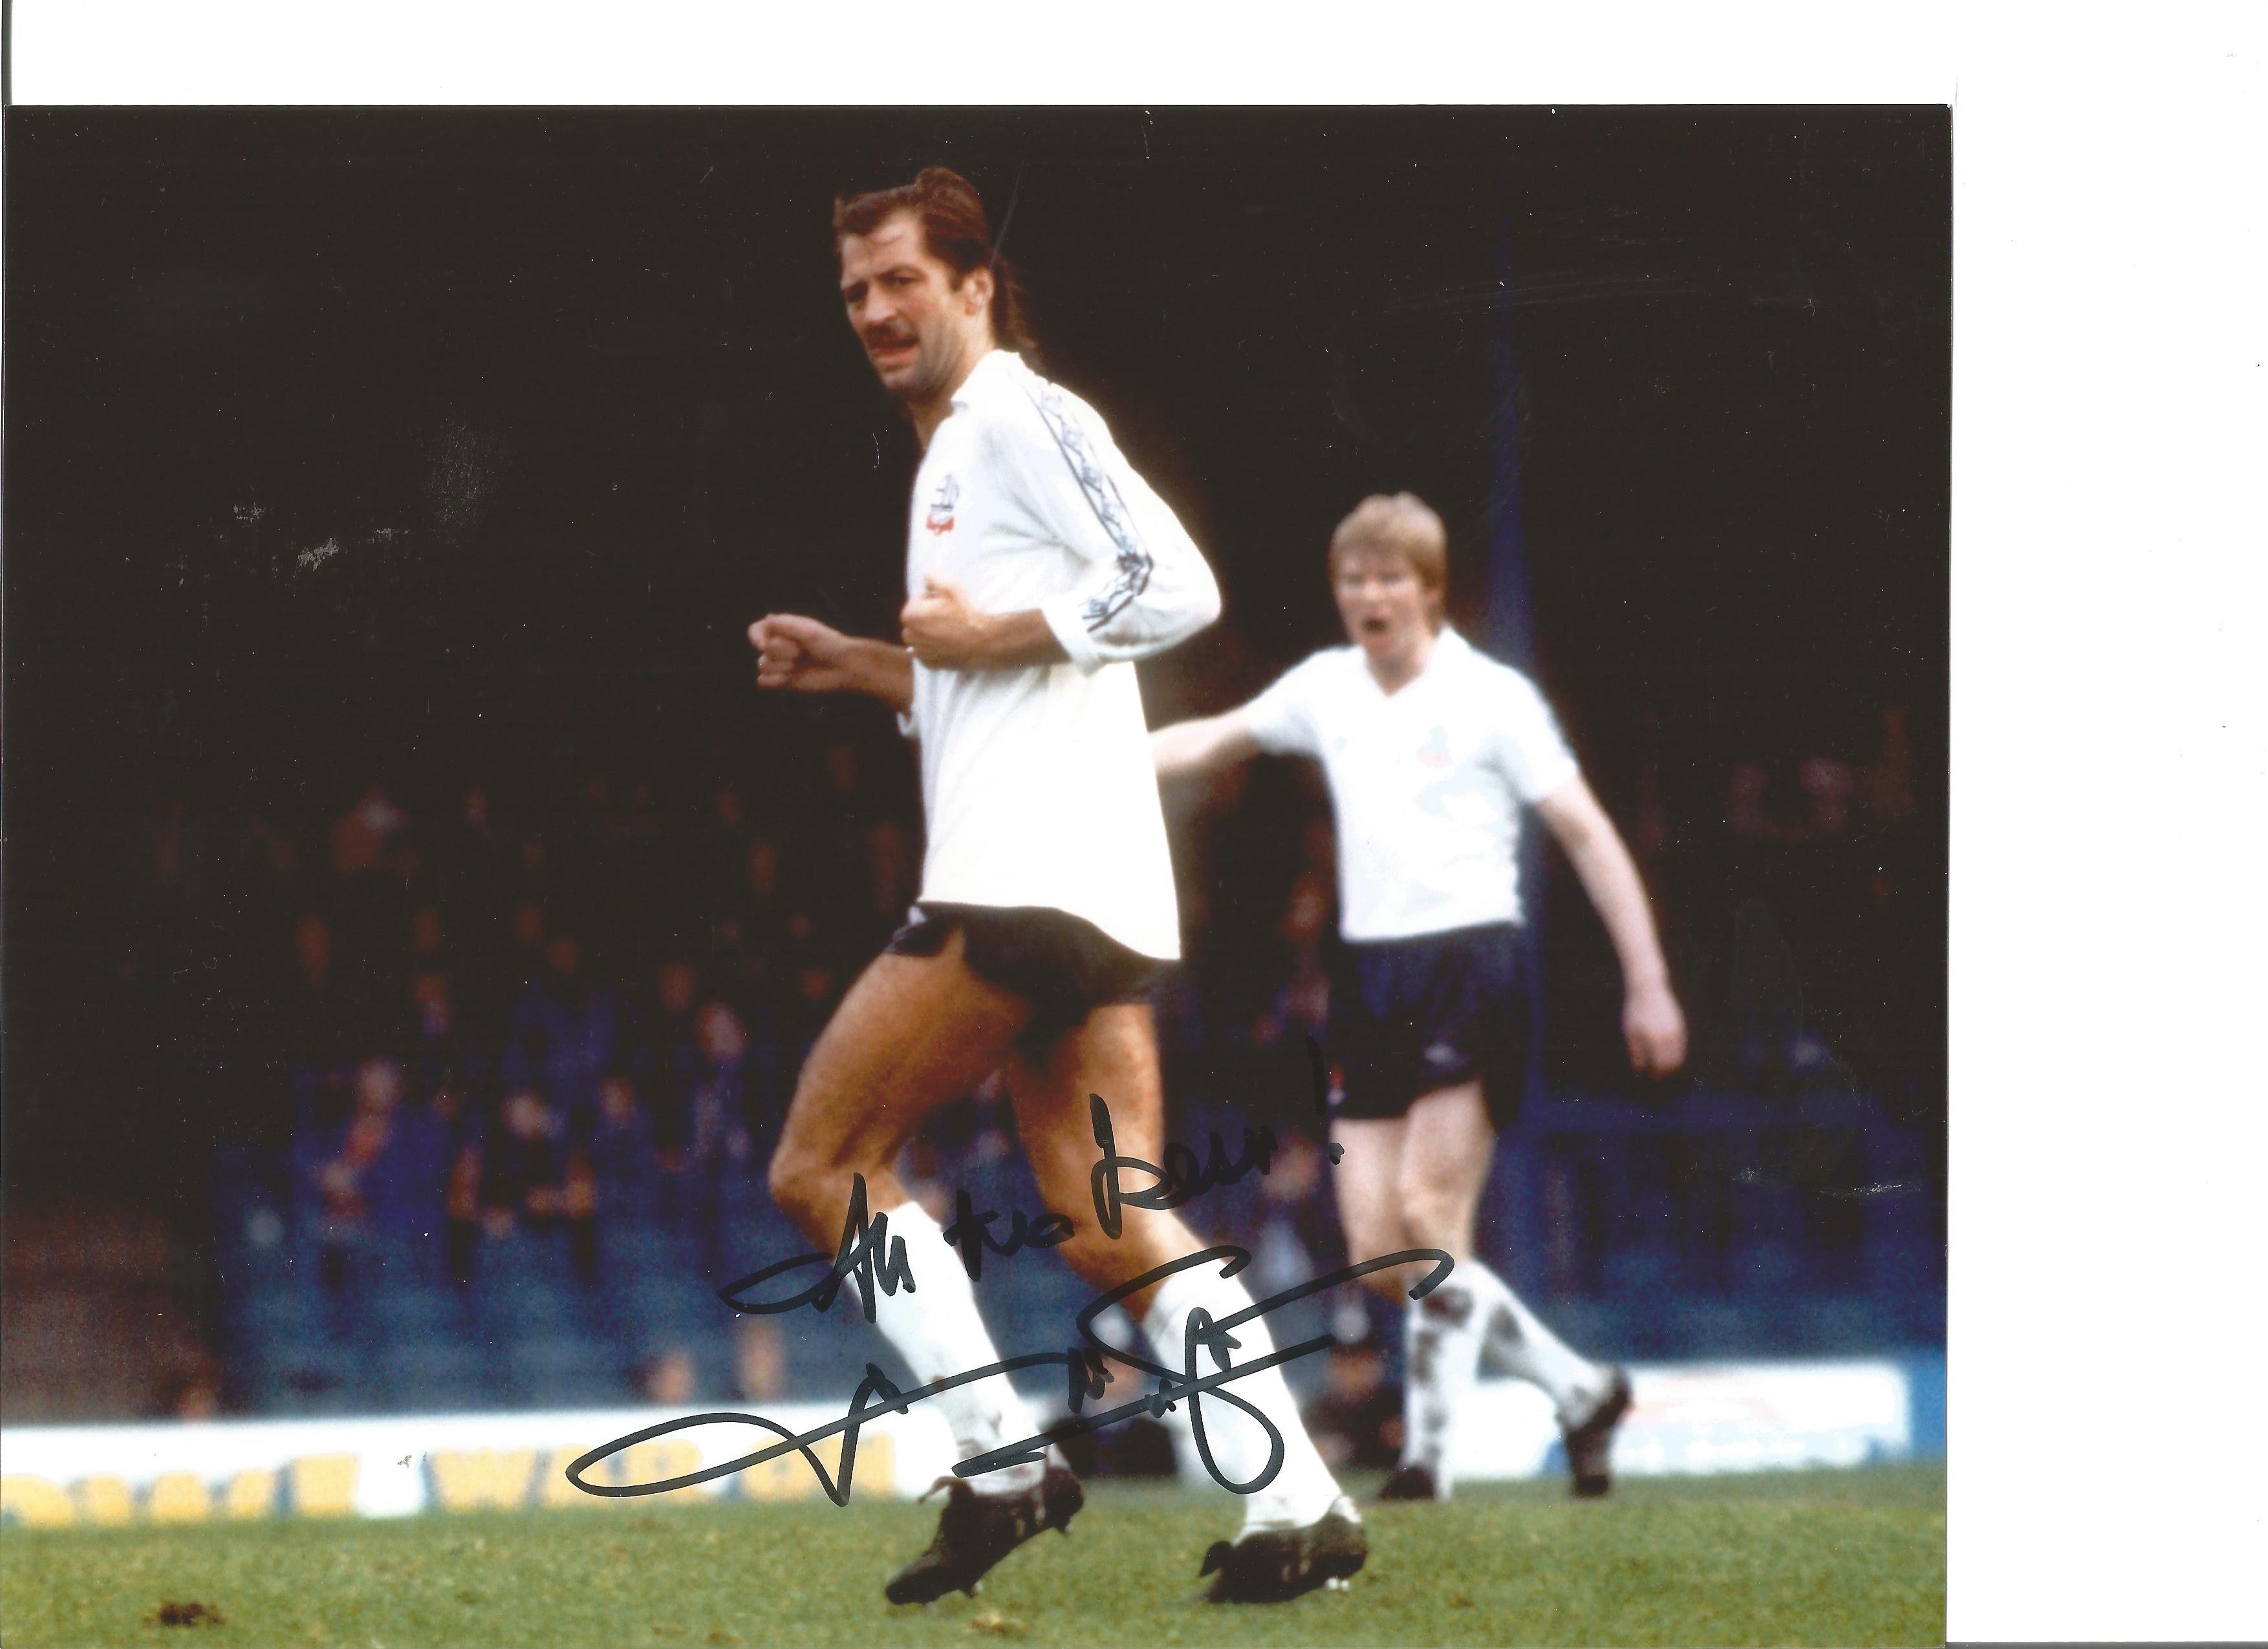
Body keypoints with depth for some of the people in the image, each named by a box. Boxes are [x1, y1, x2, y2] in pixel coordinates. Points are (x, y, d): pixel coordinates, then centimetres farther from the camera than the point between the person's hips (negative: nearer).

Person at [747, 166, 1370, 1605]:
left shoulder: (1022, 417, -4)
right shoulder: (954, 456, 26)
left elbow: (1176, 586, -16)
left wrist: (989, 638, -11)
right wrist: (862, 666, 22)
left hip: (1027, 882, -10)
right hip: (1092, 899, 10)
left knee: (824, 1163, -4)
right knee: (1114, 1230, 3)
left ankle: (1002, 1465, -6)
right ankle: (1298, 1511, -6)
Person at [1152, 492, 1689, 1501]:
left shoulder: (1490, 699, -2)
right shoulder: (1325, 690, 12)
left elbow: (1587, 835, -3)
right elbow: (1210, 742, 27)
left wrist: (1647, 984, -7)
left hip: (1468, 967, -6)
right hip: (1370, 981, 6)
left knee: (1429, 1216, -15)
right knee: (1378, 1249, -1)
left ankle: (1429, 1455, -9)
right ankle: (1579, 1389, 14)